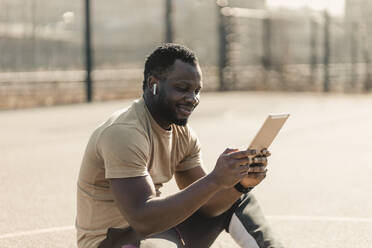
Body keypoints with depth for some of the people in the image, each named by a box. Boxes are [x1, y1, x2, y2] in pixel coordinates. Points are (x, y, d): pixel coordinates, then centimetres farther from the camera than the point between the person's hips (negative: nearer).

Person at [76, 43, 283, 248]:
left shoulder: (183, 134, 4)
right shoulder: (124, 133, -24)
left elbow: (204, 203, 3)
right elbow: (143, 221, -33)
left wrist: (242, 183, -18)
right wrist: (216, 179, -36)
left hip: (159, 230, 9)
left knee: (236, 197, 11)